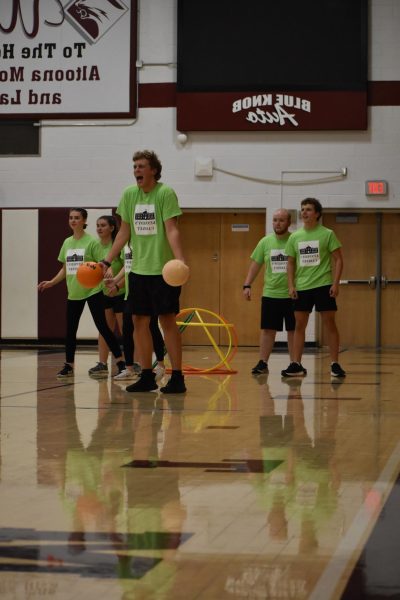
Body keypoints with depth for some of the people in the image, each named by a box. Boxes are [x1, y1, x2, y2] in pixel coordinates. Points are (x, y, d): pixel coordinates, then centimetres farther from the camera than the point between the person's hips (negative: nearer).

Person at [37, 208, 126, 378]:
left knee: (102, 326, -8)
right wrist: (51, 283, 7)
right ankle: (69, 365, 18)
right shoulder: (67, 242, 10)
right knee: (70, 330, 8)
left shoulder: (91, 241, -7)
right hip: (73, 293, 6)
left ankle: (120, 362, -4)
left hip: (93, 291, -6)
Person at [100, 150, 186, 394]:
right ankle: (147, 376, 15)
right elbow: (124, 232, 14)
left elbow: (172, 230, -16)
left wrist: (180, 260, -30)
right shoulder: (129, 194, 7)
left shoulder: (165, 193, -9)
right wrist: (106, 262, 11)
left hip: (164, 269, -6)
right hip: (139, 269, 6)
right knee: (140, 320, 6)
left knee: (168, 319, -5)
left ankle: (177, 376, 0)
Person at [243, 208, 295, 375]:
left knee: (293, 330, 4)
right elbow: (255, 265, 10)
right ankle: (263, 363, 11)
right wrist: (247, 285, 1)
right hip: (270, 294, 3)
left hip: (292, 294, -2)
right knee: (267, 330, 4)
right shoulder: (265, 242, 5)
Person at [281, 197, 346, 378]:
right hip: (301, 287, 4)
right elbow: (291, 263, 13)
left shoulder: (327, 234, -2)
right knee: (299, 325, 4)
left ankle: (335, 364, 3)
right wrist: (291, 286, 2)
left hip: (323, 285, -3)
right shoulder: (294, 237, 7)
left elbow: (338, 259, -2)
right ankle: (296, 365, 8)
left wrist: (335, 283, -12)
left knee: (329, 323, -2)